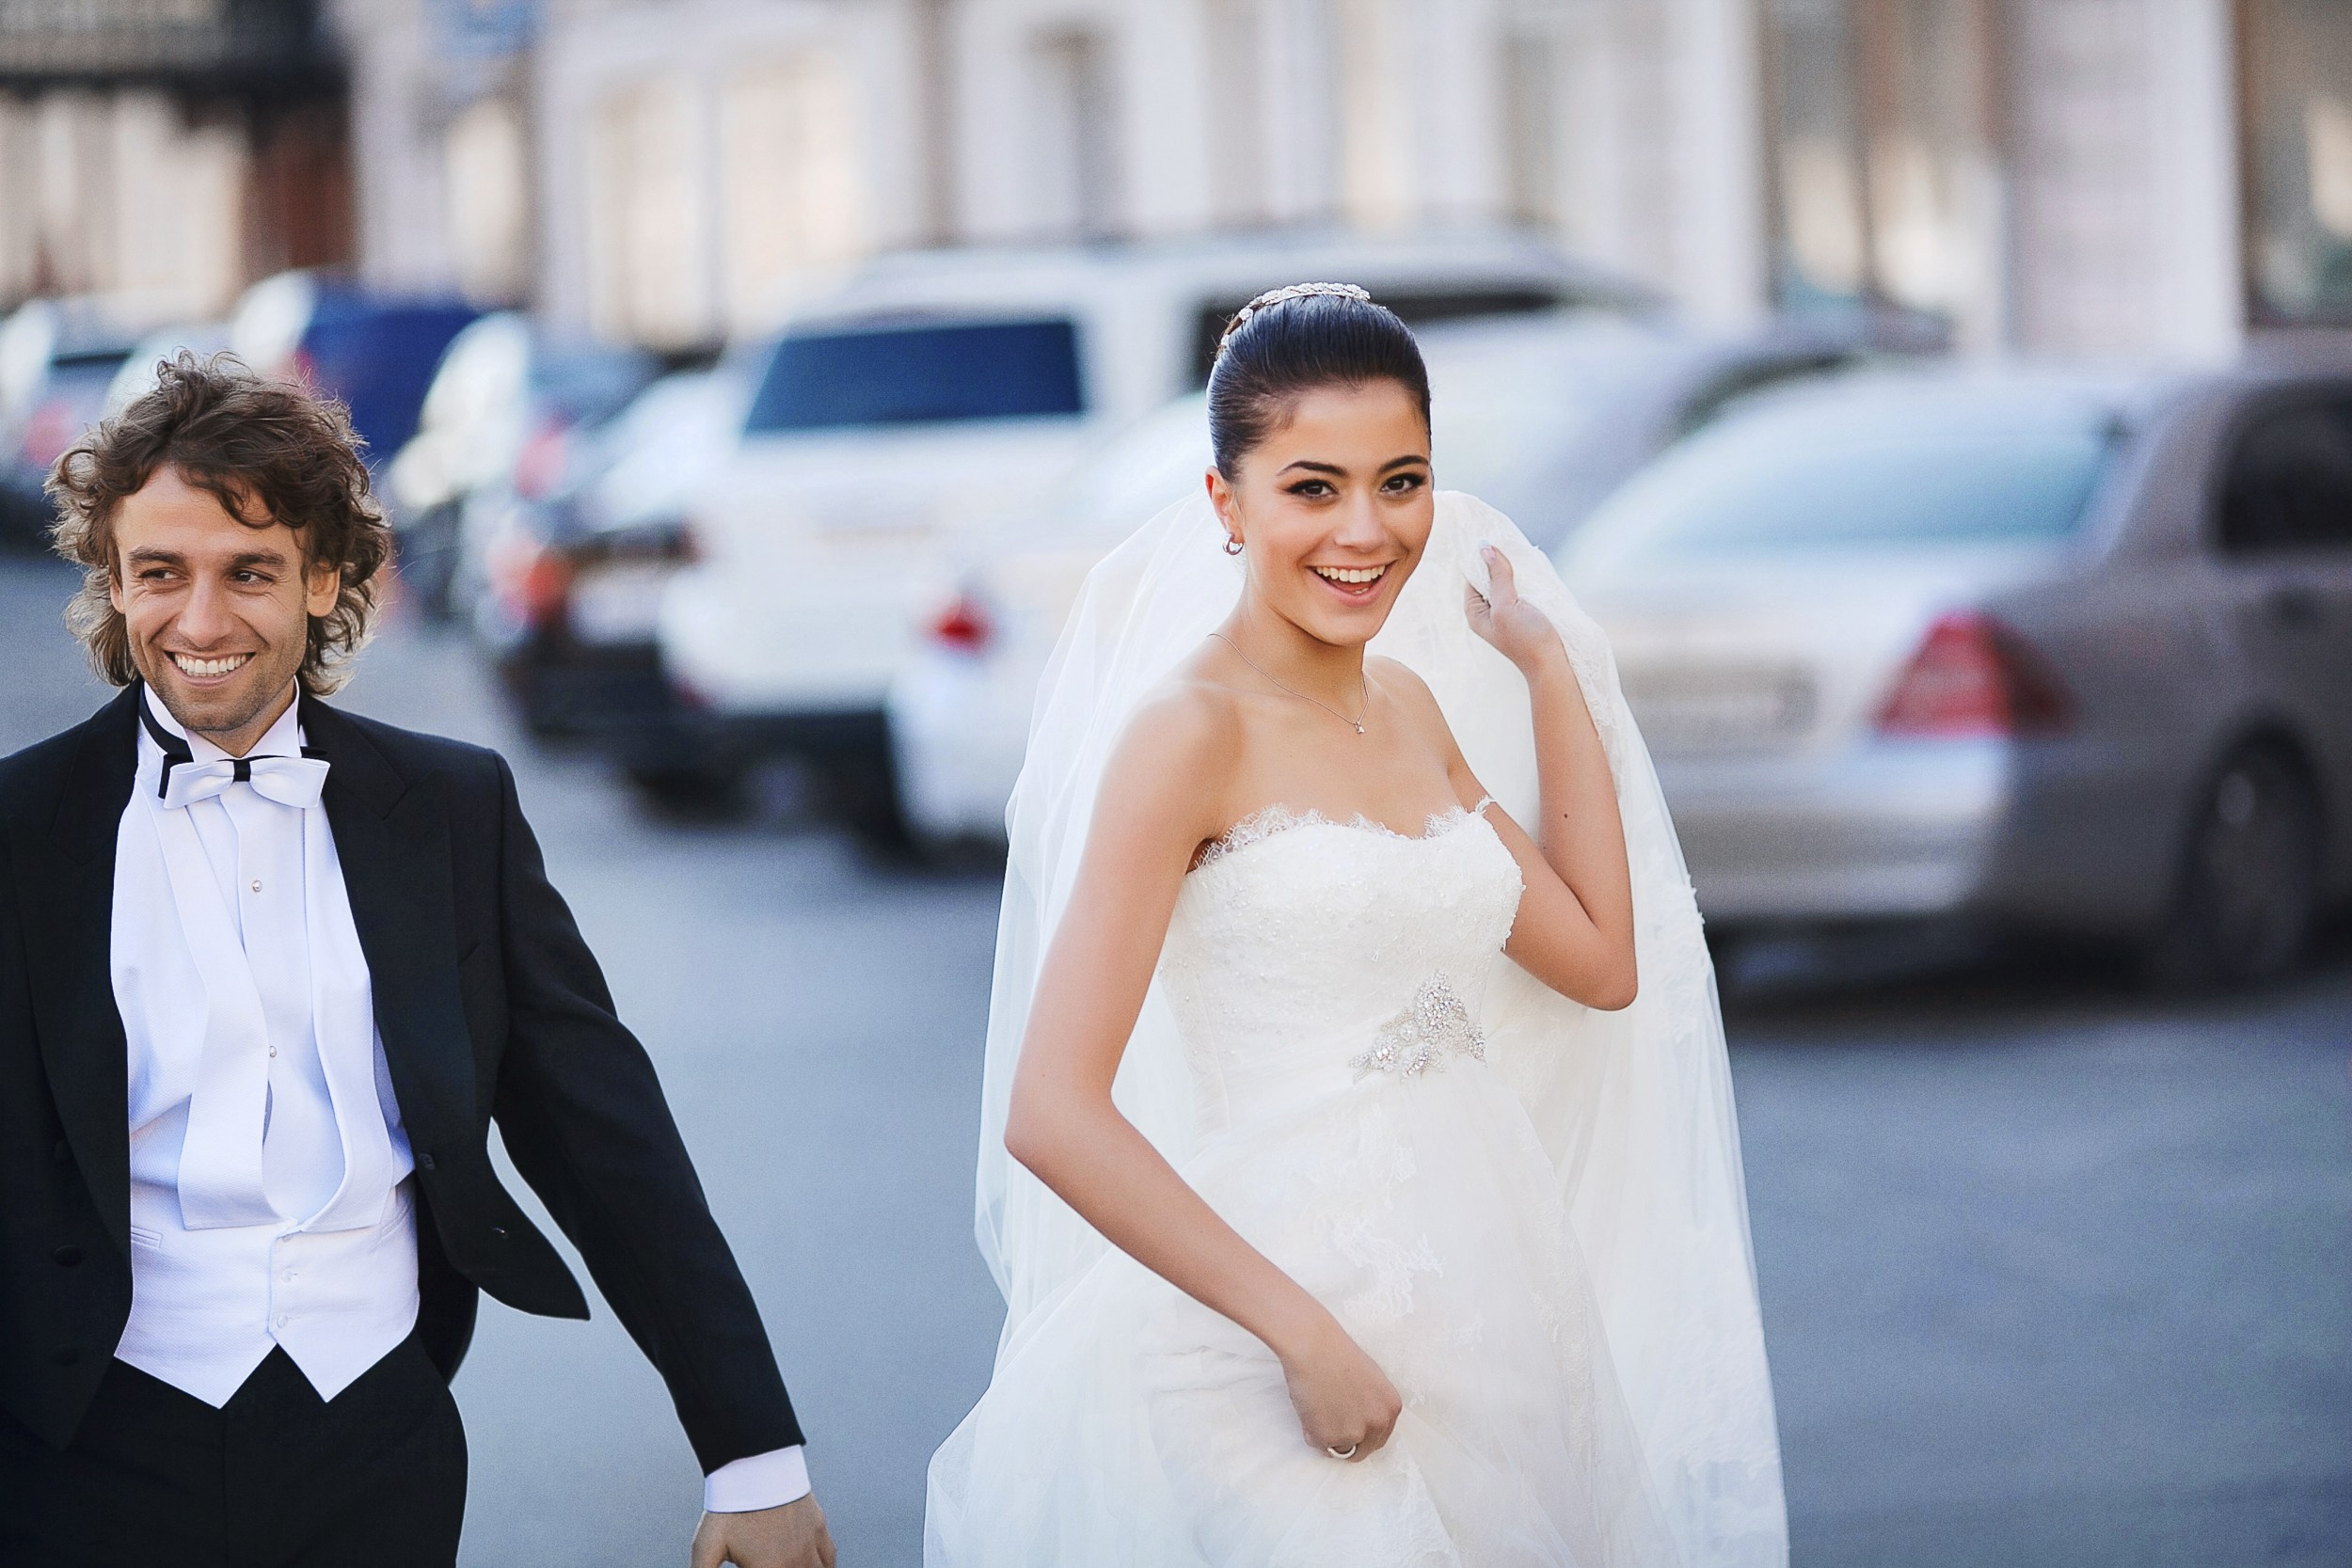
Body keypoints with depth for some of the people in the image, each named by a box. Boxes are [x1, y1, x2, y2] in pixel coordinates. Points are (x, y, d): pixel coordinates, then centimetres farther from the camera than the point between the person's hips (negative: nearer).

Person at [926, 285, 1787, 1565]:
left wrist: (1550, 673, 13)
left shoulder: (1412, 705, 9)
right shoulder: (1193, 730, -13)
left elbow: (1602, 963, 14)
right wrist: (1304, 1333, -18)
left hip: (1489, 1296, 7)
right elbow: (1052, 1116, -19)